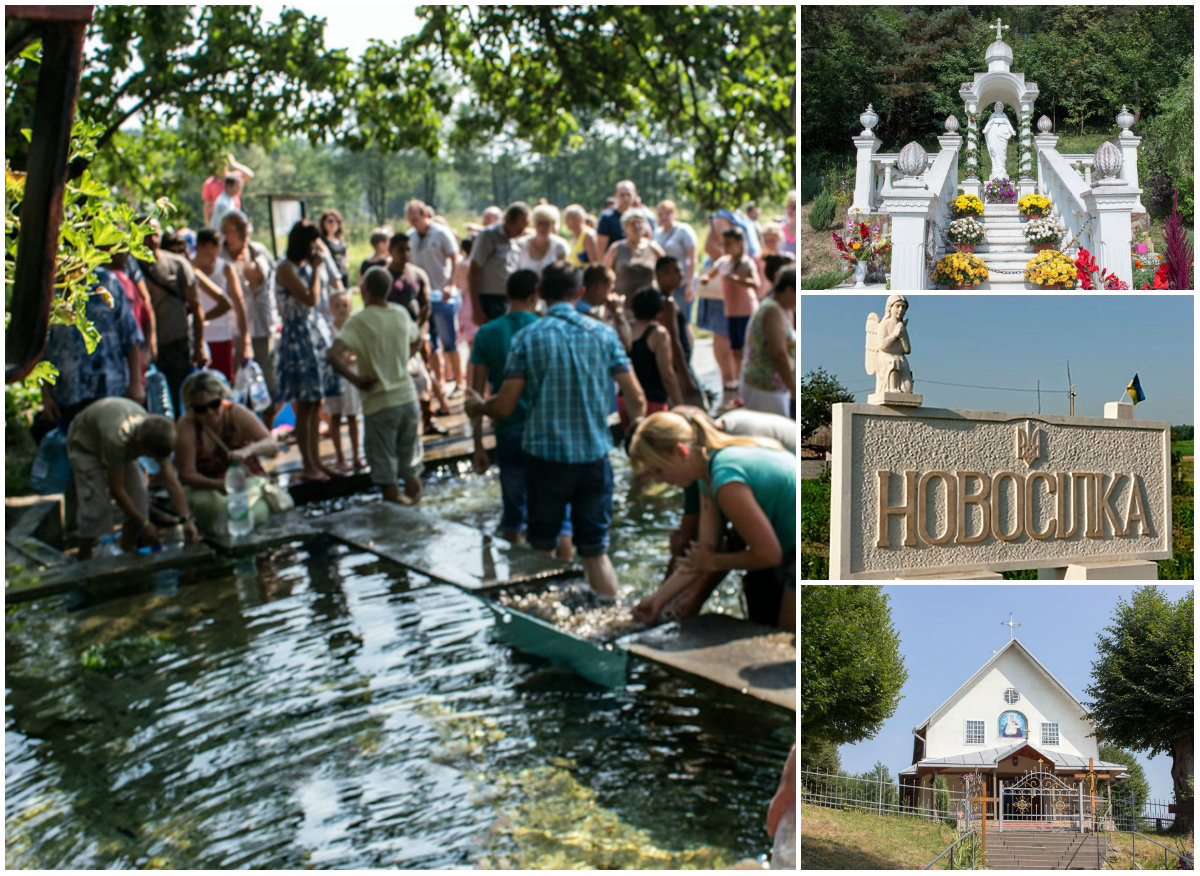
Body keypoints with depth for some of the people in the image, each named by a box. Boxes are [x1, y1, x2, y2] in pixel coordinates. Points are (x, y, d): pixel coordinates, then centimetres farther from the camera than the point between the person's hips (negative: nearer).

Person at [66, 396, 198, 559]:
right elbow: (116, 488, -35)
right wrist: (143, 524, -29)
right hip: (85, 446, -5)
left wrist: (187, 519, -32)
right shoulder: (116, 439, -46)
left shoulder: (156, 438, -28)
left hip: (124, 449, 6)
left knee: (139, 497, -8)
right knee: (96, 505, -18)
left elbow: (172, 482, -23)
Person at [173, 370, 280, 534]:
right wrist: (218, 485, -35)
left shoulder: (237, 413, -10)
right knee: (205, 503, -35)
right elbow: (187, 474, -16)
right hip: (206, 486, 0)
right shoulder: (185, 426, -13)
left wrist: (247, 451, -39)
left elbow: (272, 445, -16)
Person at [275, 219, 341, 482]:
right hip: (298, 335, -8)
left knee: (316, 403, 10)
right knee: (305, 405, -5)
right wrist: (316, 268, -11)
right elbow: (311, 299, -17)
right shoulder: (285, 268, -11)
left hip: (317, 331, 8)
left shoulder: (306, 264, 13)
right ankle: (307, 466, 1)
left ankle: (316, 460, 17)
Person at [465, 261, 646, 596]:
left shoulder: (527, 338, -5)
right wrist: (636, 421, 22)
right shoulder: (603, 333, 0)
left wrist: (478, 406, 16)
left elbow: (505, 406, -6)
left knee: (541, 548, 12)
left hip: (546, 454, -2)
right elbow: (636, 399, 0)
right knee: (596, 550, 10)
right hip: (594, 455, 2)